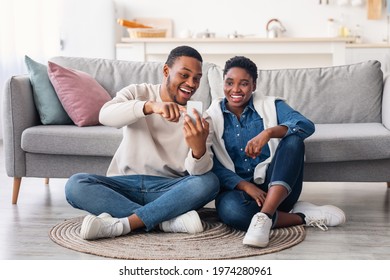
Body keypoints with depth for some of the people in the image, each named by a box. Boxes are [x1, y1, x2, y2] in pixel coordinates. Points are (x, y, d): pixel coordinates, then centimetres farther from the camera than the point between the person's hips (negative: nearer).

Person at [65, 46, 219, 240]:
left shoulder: (196, 120, 2)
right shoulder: (137, 93, 2)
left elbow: (198, 172, -13)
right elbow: (105, 115, -21)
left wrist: (199, 148, -37)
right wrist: (150, 105, -39)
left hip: (169, 190, 0)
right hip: (124, 185, 0)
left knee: (209, 182, -28)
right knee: (75, 185, -26)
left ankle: (122, 224, -31)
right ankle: (168, 220, -27)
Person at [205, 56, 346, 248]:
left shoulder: (271, 106, 6)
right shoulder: (212, 117, 6)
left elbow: (306, 126, -14)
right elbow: (213, 166, -4)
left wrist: (268, 132, -32)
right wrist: (245, 185, -21)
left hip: (275, 186, 1)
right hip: (237, 187, -1)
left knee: (293, 140, -25)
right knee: (230, 209, -37)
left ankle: (264, 216, -38)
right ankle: (302, 216, -19)